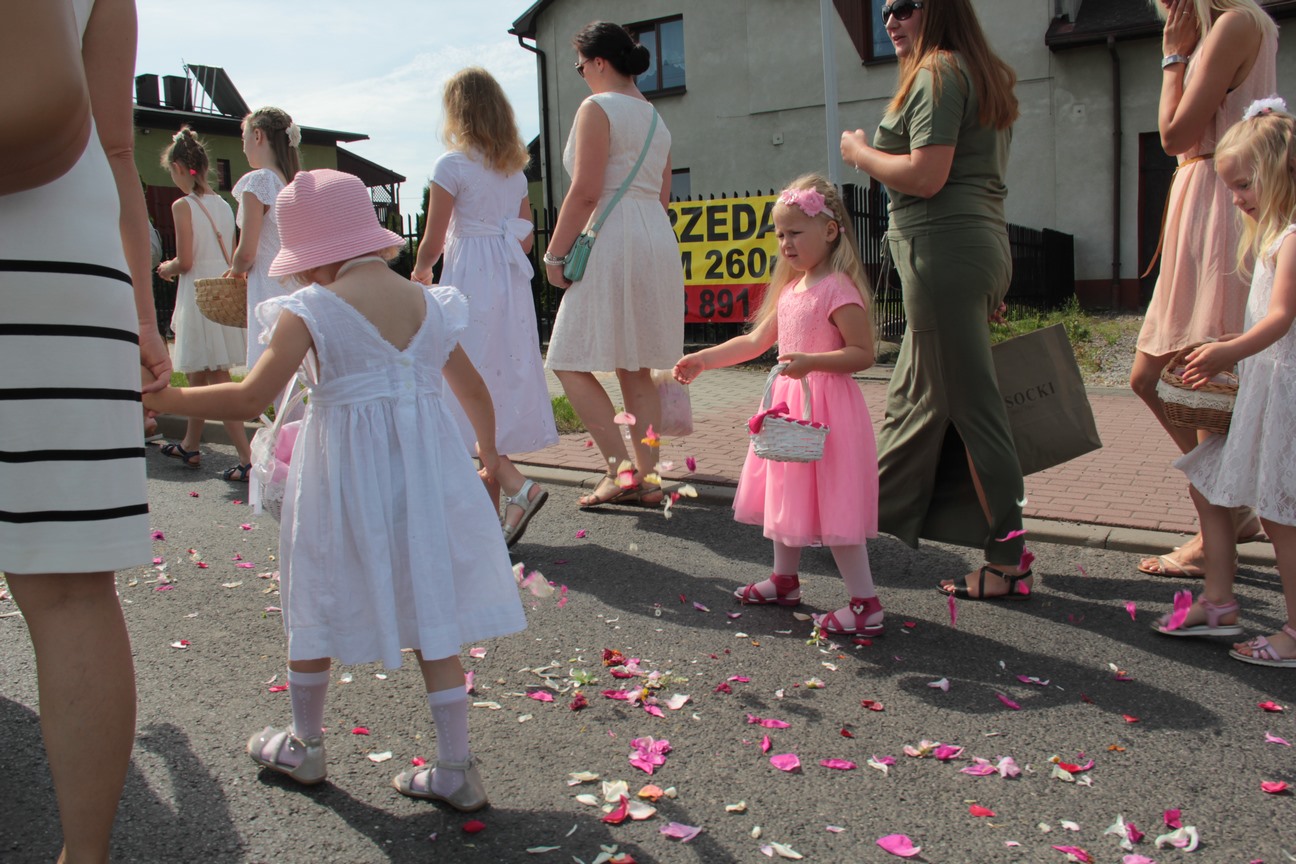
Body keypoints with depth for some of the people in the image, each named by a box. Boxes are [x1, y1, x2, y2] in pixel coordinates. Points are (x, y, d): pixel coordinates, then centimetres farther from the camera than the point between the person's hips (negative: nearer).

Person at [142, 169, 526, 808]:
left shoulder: (309, 311, -11)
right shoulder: (426, 301, 5)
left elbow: (252, 396, -18)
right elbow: (474, 392, 12)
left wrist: (163, 398, -6)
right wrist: (490, 456, 27)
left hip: (343, 473, -4)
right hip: (424, 467, 4)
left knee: (317, 609, 17)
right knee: (430, 614, 11)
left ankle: (304, 746, 36)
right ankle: (455, 768, 14)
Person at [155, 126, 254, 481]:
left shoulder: (183, 205, -12)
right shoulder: (222, 204, 9)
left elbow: (185, 262, -15)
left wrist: (165, 269, 7)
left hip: (200, 297, -8)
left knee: (216, 381, -6)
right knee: (198, 375, 20)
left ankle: (247, 460, -11)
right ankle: (190, 445, 33)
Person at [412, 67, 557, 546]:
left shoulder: (452, 164, -7)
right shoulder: (514, 167, 13)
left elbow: (433, 242, -7)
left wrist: (420, 272, 13)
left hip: (469, 283, -7)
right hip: (512, 284, 7)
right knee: (499, 388, 10)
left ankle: (517, 486, -17)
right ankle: (491, 501, 17)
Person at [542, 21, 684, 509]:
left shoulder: (598, 108, -7)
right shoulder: (655, 117, 19)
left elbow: (585, 192, -15)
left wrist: (554, 254, -10)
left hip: (613, 243, -9)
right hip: (659, 240, 9)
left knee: (570, 363, -3)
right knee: (635, 368, 10)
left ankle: (620, 469, -10)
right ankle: (647, 479, 11)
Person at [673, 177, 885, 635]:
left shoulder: (838, 289, -15)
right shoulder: (791, 289, 12)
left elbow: (863, 353, -18)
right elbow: (755, 341, 18)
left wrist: (811, 361, -31)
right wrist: (703, 359, 15)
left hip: (825, 406, -9)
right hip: (789, 403, 9)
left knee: (830, 502, -7)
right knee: (788, 492, 18)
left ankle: (865, 604, 1)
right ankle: (785, 580, 35)